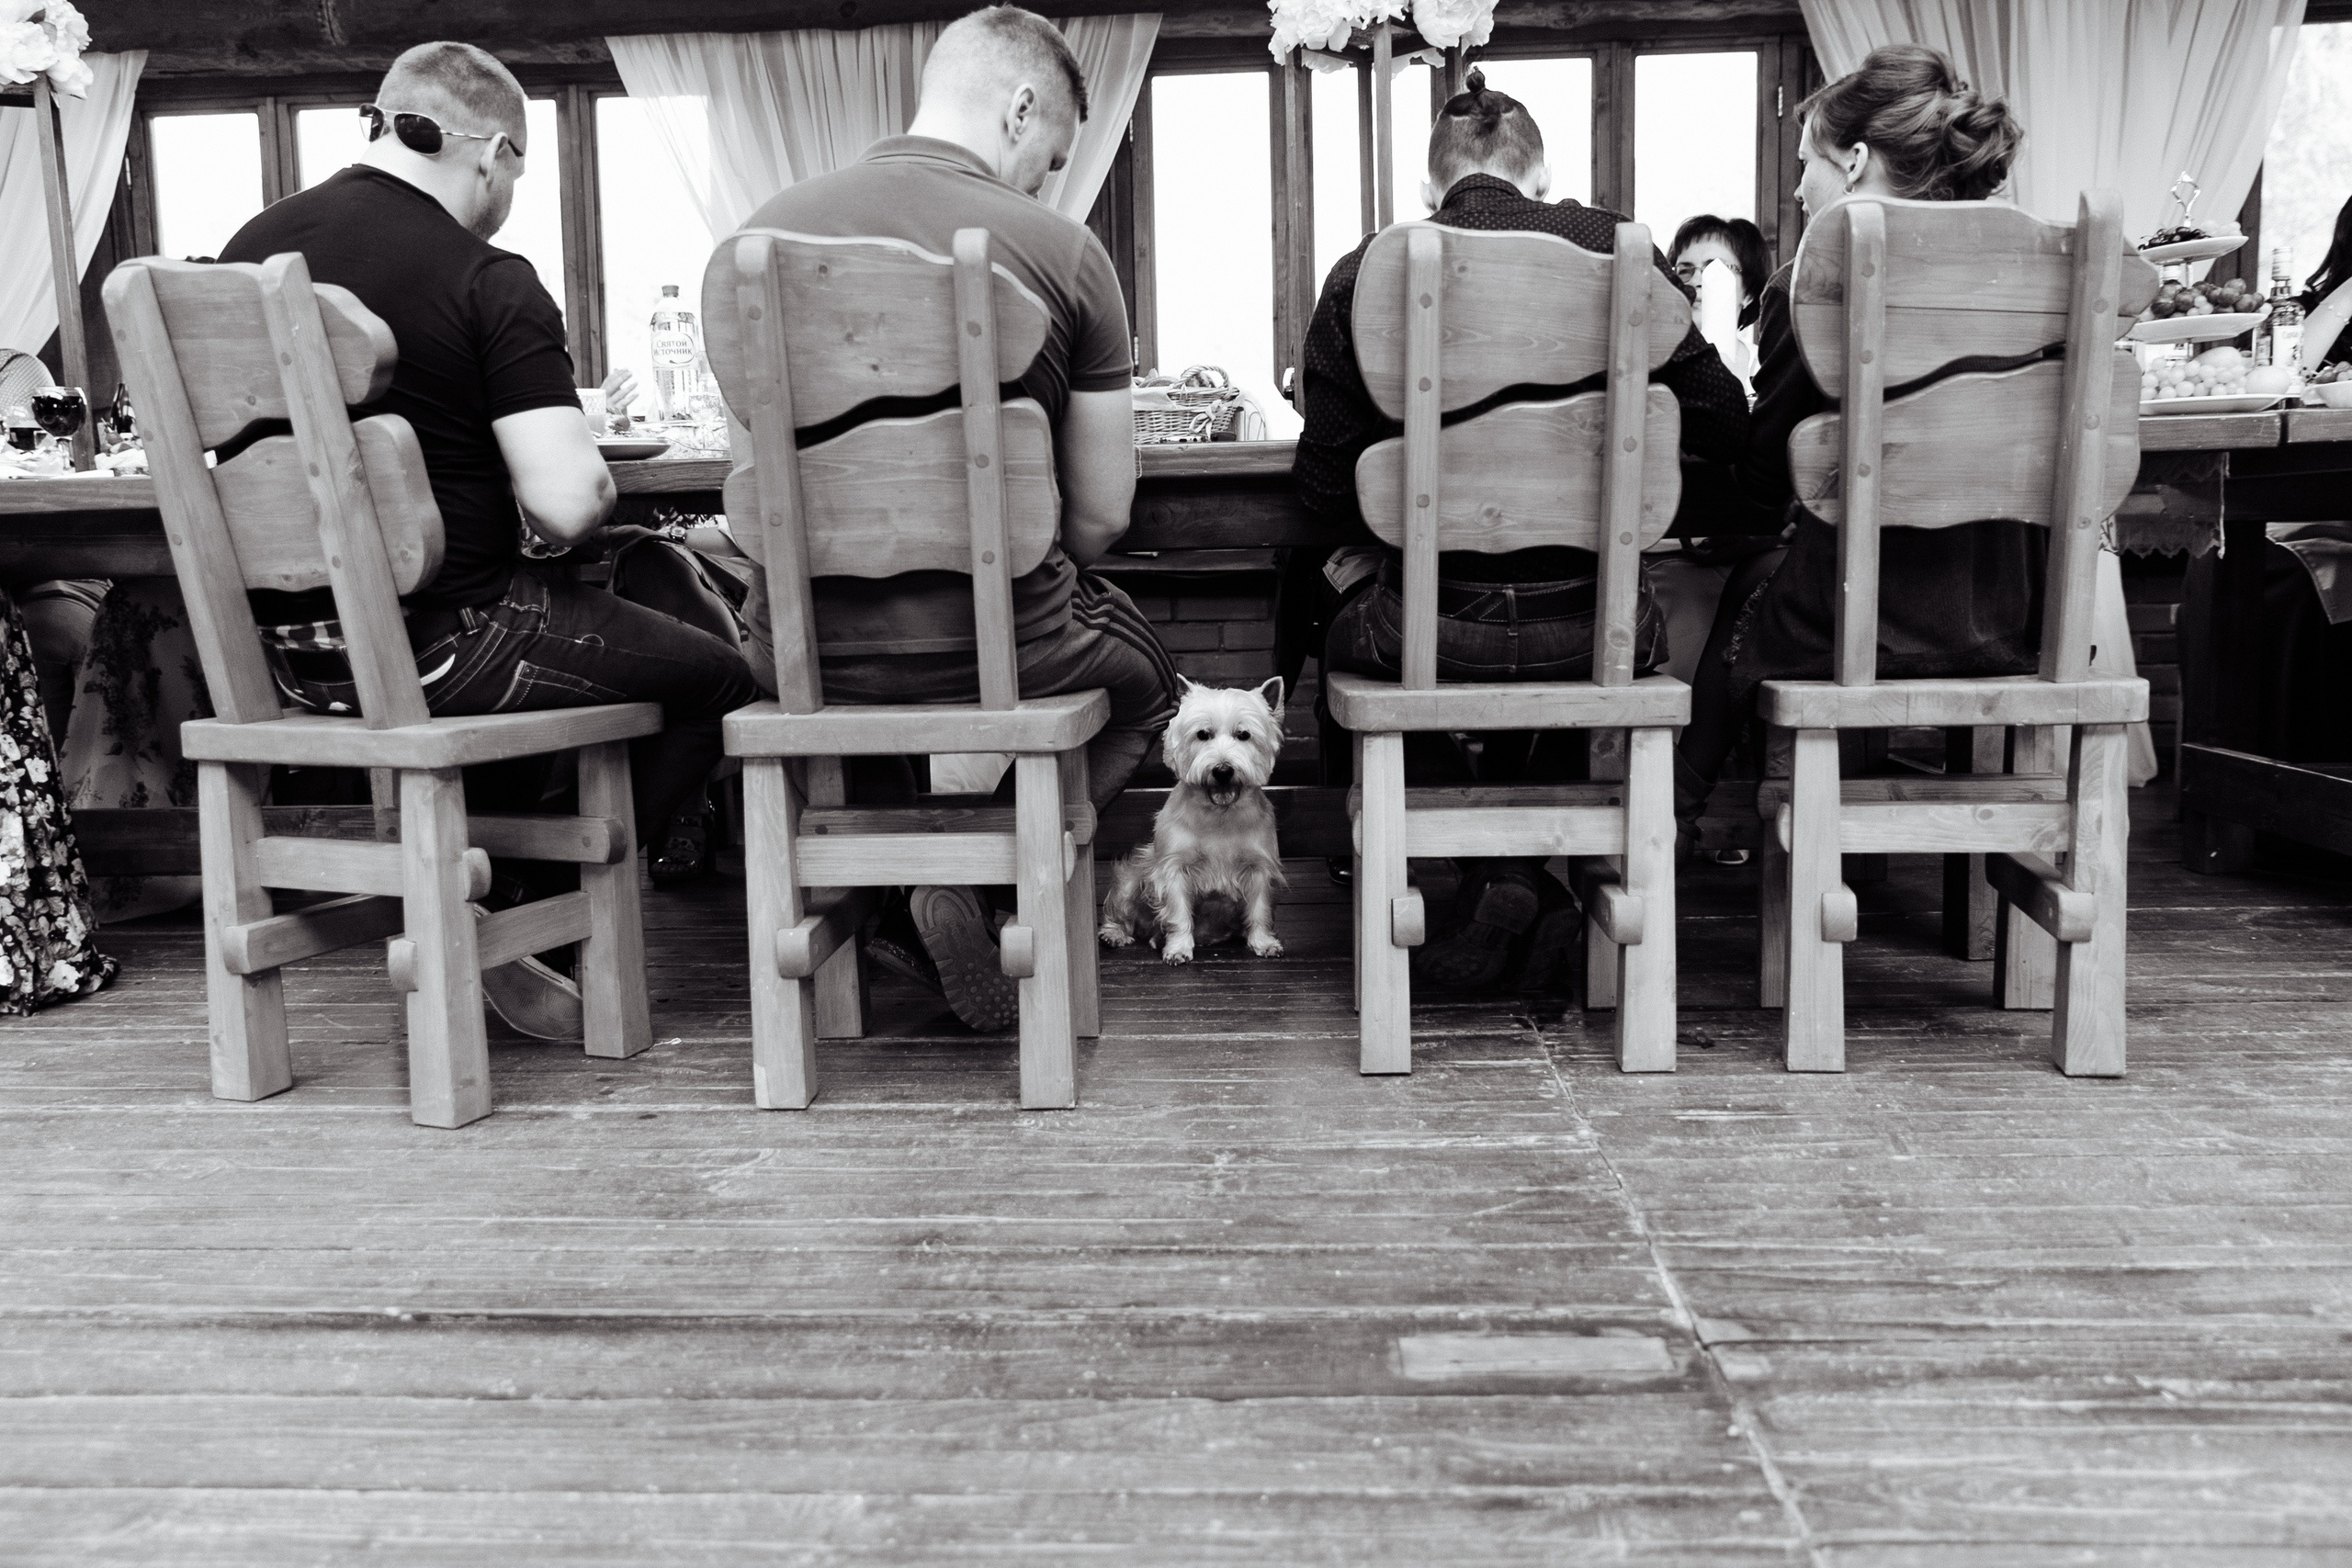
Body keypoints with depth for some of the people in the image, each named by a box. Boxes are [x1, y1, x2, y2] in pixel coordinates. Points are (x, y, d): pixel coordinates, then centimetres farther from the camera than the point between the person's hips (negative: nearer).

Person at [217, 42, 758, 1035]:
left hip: (283, 654, 8)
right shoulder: (485, 283, -15)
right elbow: (566, 505, -22)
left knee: (532, 627, 34)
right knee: (717, 680, 10)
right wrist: (597, 477, 1)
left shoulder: (247, 251, 5)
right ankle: (513, 924, 12)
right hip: (436, 645, -7)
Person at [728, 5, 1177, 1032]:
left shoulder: (767, 231, 3)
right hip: (995, 651, -3)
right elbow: (1100, 519, -5)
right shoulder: (1061, 250, -8)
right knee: (1143, 677, 30)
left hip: (804, 653, 4)